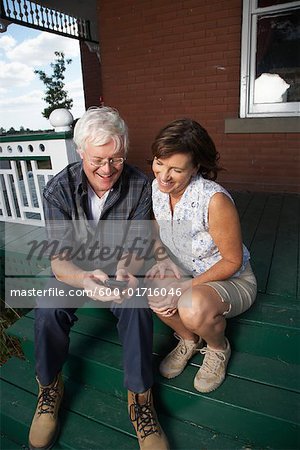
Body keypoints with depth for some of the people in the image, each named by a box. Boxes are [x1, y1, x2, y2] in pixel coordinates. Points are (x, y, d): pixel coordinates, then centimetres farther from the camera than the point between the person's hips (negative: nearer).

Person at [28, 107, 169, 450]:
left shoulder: (139, 186, -17)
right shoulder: (59, 189, -18)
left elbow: (137, 247, -15)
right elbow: (59, 260, -22)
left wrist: (126, 270, -40)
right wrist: (84, 279, -46)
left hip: (121, 270, 0)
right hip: (75, 271, 1)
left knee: (138, 308, -30)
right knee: (47, 311, -27)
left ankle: (140, 398, -8)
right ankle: (50, 386, 4)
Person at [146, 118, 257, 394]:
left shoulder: (215, 200, -30)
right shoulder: (157, 187, -11)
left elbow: (232, 261, -20)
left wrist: (187, 288, -25)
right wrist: (165, 260, -11)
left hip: (232, 279, -5)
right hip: (187, 274, 6)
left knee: (193, 308, -36)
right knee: (148, 288, -23)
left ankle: (218, 349, 5)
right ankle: (189, 340, 11)